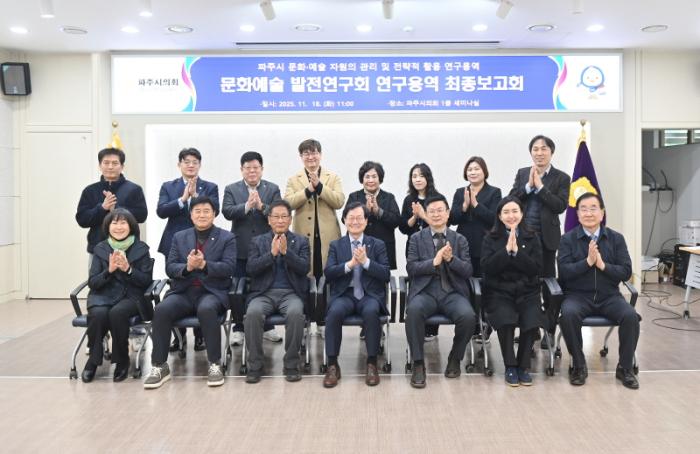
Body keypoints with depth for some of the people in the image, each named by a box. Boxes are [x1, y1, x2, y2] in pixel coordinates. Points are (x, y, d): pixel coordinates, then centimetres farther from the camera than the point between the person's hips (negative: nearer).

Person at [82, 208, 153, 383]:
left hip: (131, 296, -1)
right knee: (98, 314, -32)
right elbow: (92, 283, 2)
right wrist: (109, 270, -17)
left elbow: (147, 281, -2)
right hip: (103, 295, 2)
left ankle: (122, 361, -13)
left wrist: (128, 269, -18)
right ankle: (93, 359, -9)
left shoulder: (141, 248, 3)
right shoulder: (100, 249, 7)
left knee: (118, 313, -34)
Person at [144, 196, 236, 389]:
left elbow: (228, 268, -5)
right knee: (161, 310, -27)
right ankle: (159, 366, -14)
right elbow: (170, 268, 7)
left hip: (212, 292, -3)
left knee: (206, 310, -37)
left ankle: (214, 365, -22)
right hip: (183, 292, 3)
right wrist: (187, 267, -15)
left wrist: (204, 265, -21)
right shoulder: (179, 237, 17)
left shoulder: (227, 238, 7)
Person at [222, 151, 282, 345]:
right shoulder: (231, 189, 4)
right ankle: (238, 329, 16)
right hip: (240, 248, 0)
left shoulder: (273, 189, 4)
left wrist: (261, 206, -24)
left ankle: (268, 327, 20)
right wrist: (246, 206, -25)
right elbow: (227, 212, -10)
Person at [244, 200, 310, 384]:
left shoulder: (301, 241, 13)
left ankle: (291, 364, -17)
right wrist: (272, 253, -13)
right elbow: (250, 269, 0)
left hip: (291, 293, 0)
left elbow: (304, 268, -2)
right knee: (253, 313, -32)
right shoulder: (257, 241, 14)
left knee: (295, 313, -34)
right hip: (264, 293, 1)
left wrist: (286, 252, -15)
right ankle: (255, 365, -16)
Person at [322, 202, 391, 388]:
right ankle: (332, 365, -19)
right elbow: (328, 273, 0)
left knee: (371, 312, -35)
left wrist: (365, 261, -13)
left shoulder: (378, 244, 11)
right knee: (335, 312, -32)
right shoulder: (336, 245, 13)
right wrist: (350, 263, -15)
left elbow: (386, 275, 1)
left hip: (370, 294, 0)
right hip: (344, 294, 1)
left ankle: (372, 364, -18)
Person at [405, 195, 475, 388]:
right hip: (425, 291, -1)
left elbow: (468, 272, 4)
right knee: (414, 311, -34)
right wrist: (434, 262, -15)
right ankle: (418, 364, -18)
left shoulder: (460, 240, 13)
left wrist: (451, 259, -15)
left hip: (452, 292, 1)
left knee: (468, 316, -30)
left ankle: (455, 358, -1)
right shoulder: (417, 238, 11)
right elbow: (411, 268, 0)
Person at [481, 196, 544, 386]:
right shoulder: (490, 239, 7)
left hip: (527, 292, 1)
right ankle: (510, 366, -10)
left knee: (532, 320, -29)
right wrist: (506, 249, -15)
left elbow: (536, 269, -1)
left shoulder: (532, 238, 10)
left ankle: (524, 365, -6)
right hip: (499, 292, -1)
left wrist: (517, 251, -12)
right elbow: (487, 267, -7)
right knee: (505, 319, -32)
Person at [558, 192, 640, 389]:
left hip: (609, 296, 2)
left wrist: (602, 265, -17)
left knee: (631, 316, -25)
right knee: (568, 314, -32)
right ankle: (579, 366, -11)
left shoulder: (616, 238, 6)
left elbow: (626, 272, -1)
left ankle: (625, 367, -3)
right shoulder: (568, 239, 1)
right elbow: (563, 271, -9)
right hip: (578, 295, -2)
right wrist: (588, 262, -21)